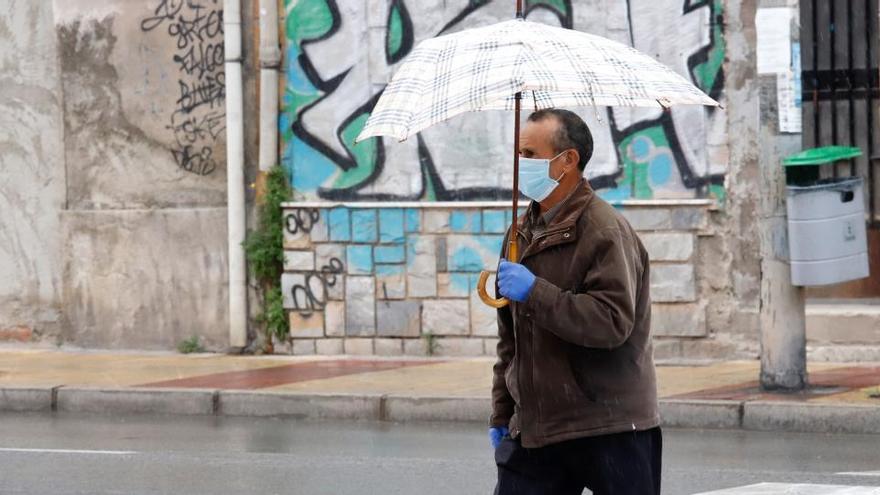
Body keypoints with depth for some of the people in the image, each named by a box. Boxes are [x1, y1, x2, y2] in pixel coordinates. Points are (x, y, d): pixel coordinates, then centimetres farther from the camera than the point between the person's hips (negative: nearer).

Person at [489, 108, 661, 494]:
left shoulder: (606, 231, -12)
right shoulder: (523, 232, 15)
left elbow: (612, 322, -24)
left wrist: (535, 292, -26)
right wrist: (501, 415, 19)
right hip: (534, 430, 8)